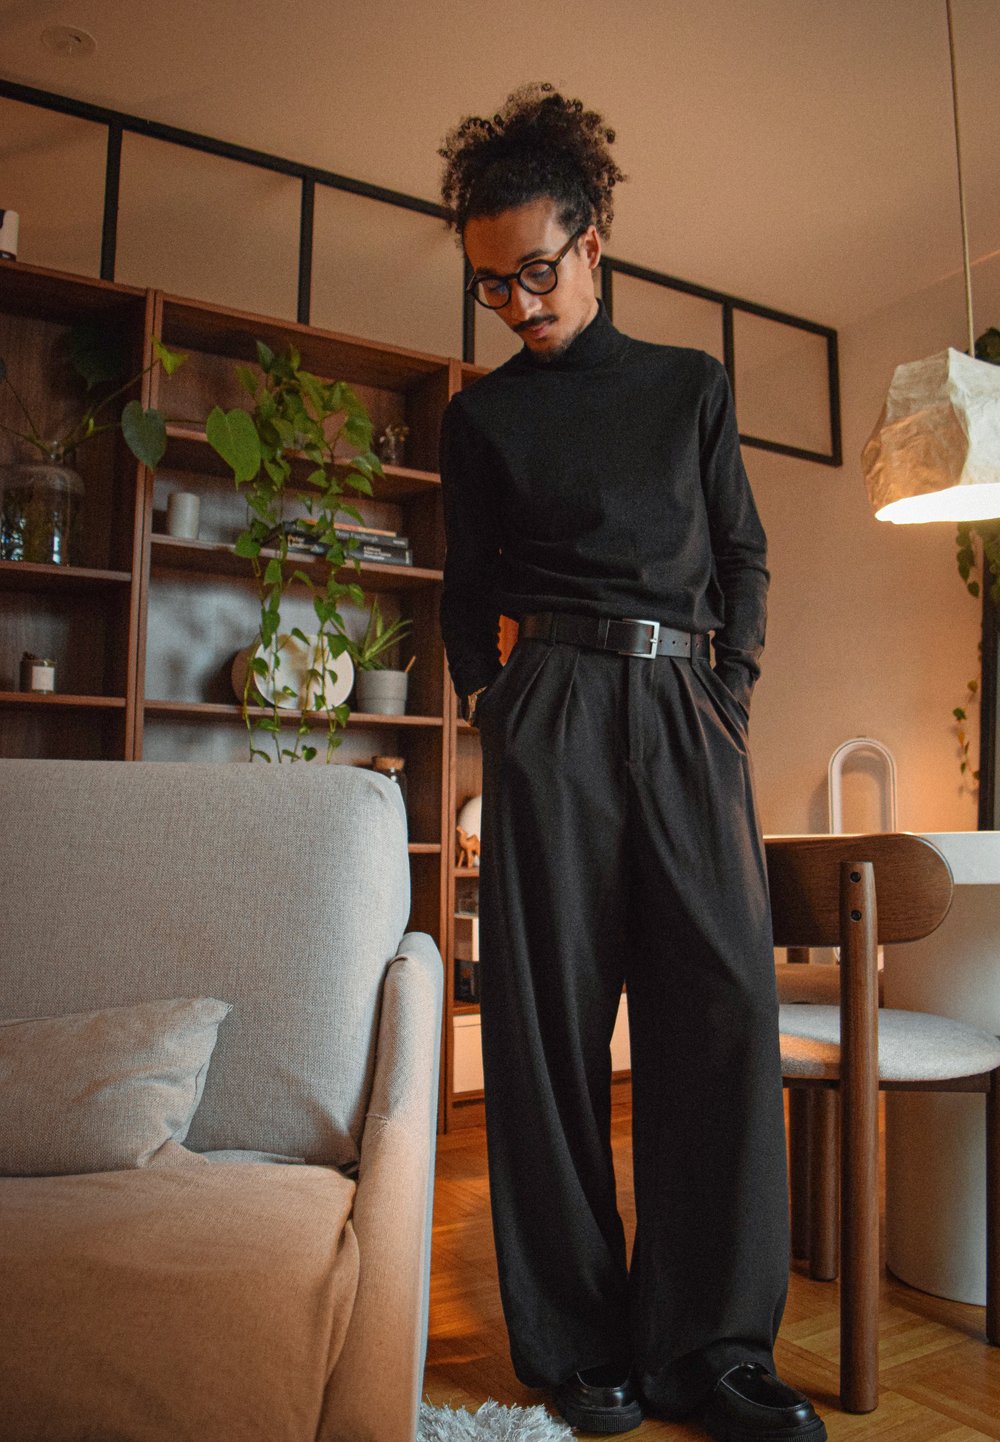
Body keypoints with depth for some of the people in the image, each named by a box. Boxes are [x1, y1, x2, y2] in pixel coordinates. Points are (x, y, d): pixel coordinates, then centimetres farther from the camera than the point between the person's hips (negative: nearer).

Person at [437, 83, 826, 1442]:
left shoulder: (692, 385, 16)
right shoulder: (482, 414, 13)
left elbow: (744, 553, 15)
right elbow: (469, 588, 14)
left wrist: (732, 689, 3)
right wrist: (494, 710, 2)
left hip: (688, 711, 2)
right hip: (550, 709, -1)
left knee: (724, 1003, -4)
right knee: (552, 1009, -2)